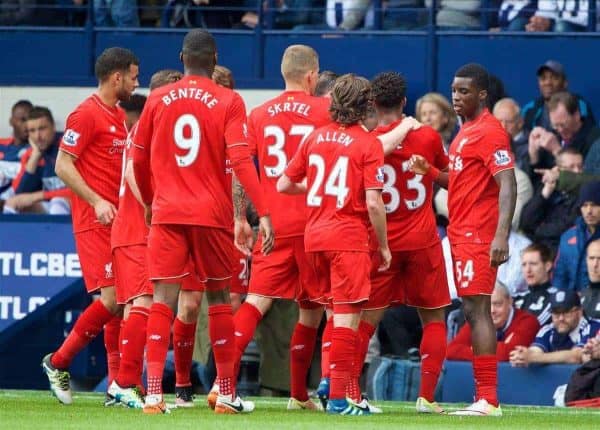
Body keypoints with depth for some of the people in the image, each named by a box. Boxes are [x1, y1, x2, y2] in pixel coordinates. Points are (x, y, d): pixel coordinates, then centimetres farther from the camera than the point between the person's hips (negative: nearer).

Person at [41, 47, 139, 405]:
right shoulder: (86, 114, -10)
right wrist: (96, 201, -23)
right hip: (95, 222, -9)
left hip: (118, 220, 9)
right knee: (112, 299, -15)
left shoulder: (119, 116, 18)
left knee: (122, 301, 5)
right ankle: (58, 362, -2)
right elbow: (63, 165, -14)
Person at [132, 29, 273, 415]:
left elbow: (140, 160, 11)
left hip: (166, 212, 1)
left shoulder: (158, 100, 5)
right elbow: (240, 161, -13)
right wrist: (263, 213, -13)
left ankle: (154, 392, -16)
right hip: (212, 213, -1)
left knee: (164, 299, -3)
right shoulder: (229, 102, -3)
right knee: (219, 297, 11)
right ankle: (227, 394, 15)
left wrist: (149, 202, 28)